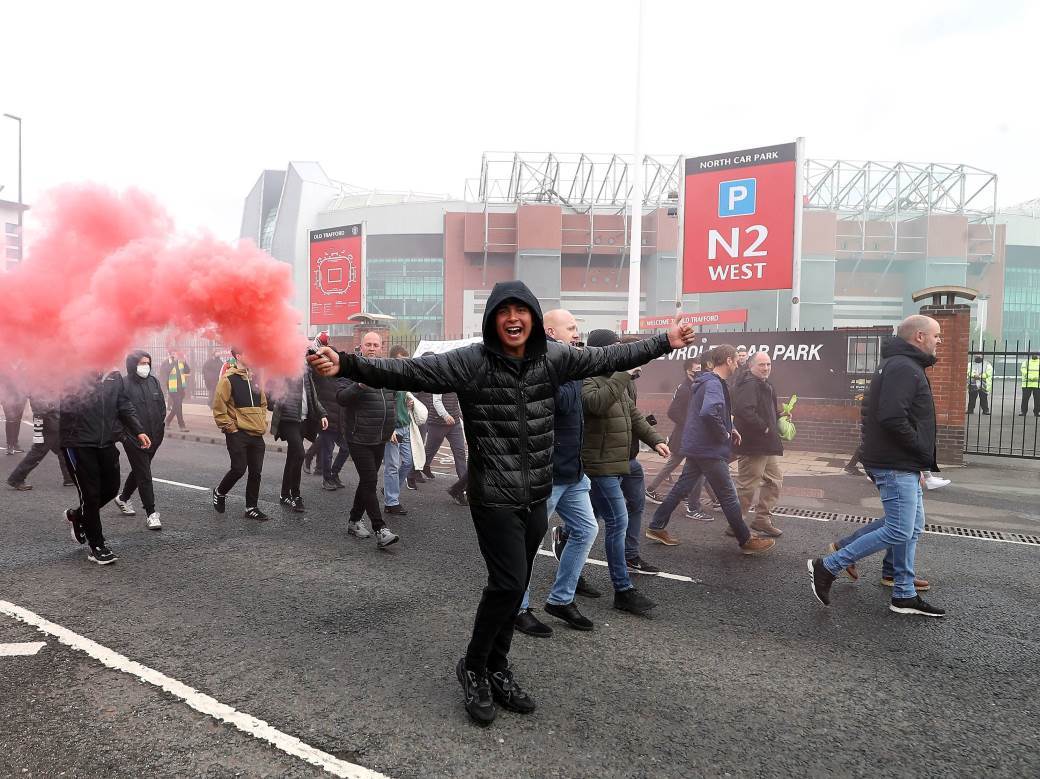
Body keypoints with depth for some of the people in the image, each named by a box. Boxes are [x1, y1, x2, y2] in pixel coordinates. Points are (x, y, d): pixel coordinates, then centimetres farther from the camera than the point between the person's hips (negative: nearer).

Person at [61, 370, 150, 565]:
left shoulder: (114, 375, 8)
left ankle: (78, 515, 41)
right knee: (90, 494, 2)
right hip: (78, 444, -5)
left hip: (106, 442, 5)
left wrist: (139, 431, 9)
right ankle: (96, 546, 17)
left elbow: (124, 405, 13)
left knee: (111, 488, 12)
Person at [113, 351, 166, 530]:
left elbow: (162, 406, 14)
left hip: (153, 437, 6)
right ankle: (151, 513, 1)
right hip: (133, 438, -6)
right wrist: (122, 434, -13)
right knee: (144, 475, -5)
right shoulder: (124, 384, -11)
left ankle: (123, 498, 45)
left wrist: (160, 429, 8)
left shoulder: (153, 381, 8)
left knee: (139, 470, 22)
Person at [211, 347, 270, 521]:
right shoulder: (228, 379, -8)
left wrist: (263, 424, 12)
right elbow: (219, 408, -9)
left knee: (256, 472, 6)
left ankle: (252, 507, 17)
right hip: (238, 434, -6)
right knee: (239, 469, -5)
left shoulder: (254, 378, 12)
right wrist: (230, 427, -10)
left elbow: (263, 403, 21)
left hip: (256, 434, 6)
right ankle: (219, 492, 23)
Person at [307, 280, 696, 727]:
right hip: (494, 498, -5)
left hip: (536, 497, 5)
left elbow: (607, 359, 12)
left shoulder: (554, 358, 0)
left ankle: (497, 671, 35)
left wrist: (665, 343, 16)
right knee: (508, 583, -6)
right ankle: (473, 668, 21)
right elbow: (407, 372, -22)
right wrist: (347, 365, -35)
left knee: (513, 586, 15)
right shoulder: (470, 362, -14)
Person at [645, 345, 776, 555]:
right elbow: (709, 413, -38)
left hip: (696, 447, 10)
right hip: (710, 450, -10)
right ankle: (746, 541, 15)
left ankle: (656, 527, 20)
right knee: (728, 496, 2)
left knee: (681, 488, 14)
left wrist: (729, 428, 12)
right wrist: (724, 435, -21)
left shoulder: (707, 381, 12)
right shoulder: (714, 384, -20)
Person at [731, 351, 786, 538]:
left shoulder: (765, 385, 18)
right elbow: (745, 411, -31)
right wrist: (764, 428, -22)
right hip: (752, 445, -11)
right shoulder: (749, 385, -17)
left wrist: (779, 417, 12)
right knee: (747, 486, -3)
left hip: (767, 445, 11)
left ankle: (762, 519, 27)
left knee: (775, 480, 17)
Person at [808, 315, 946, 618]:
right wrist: (924, 453, -15)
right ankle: (827, 567, -3)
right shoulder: (904, 368, -15)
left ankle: (904, 595, 22)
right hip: (898, 466, -11)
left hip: (905, 466, 11)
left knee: (912, 530, 14)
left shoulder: (897, 366, 17)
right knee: (898, 532, -9)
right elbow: (892, 417, -27)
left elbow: (872, 410, 19)